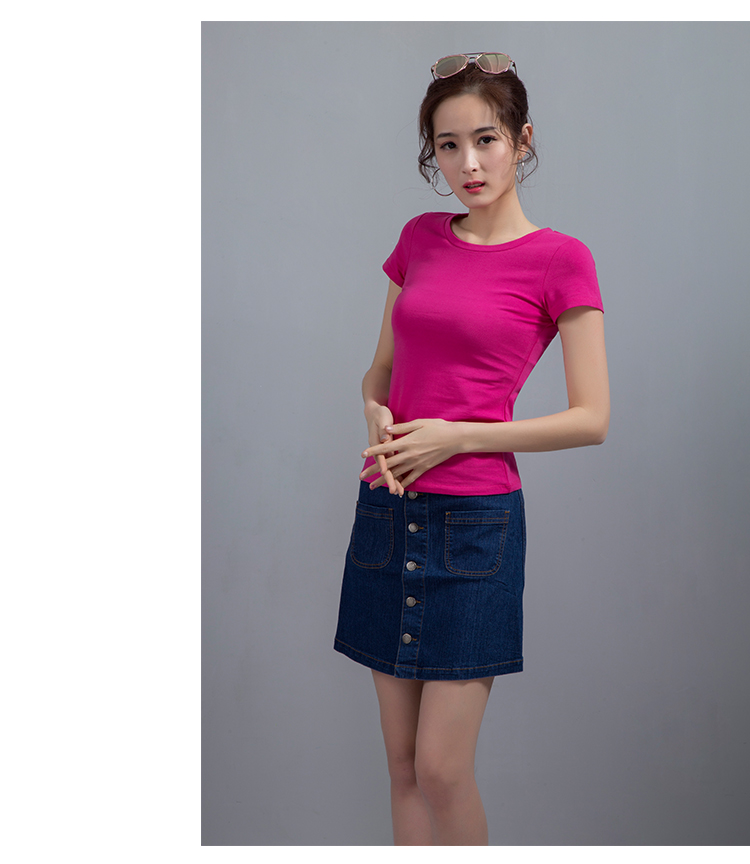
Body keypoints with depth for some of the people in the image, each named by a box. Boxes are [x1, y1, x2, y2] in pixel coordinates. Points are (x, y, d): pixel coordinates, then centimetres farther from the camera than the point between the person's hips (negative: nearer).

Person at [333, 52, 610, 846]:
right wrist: (377, 416, -4)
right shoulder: (420, 239, 10)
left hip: (475, 519, -5)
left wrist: (454, 436, -12)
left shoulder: (559, 259, -5)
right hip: (387, 511, 5)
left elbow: (591, 419, -7)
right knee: (402, 763, 12)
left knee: (442, 771, 0)